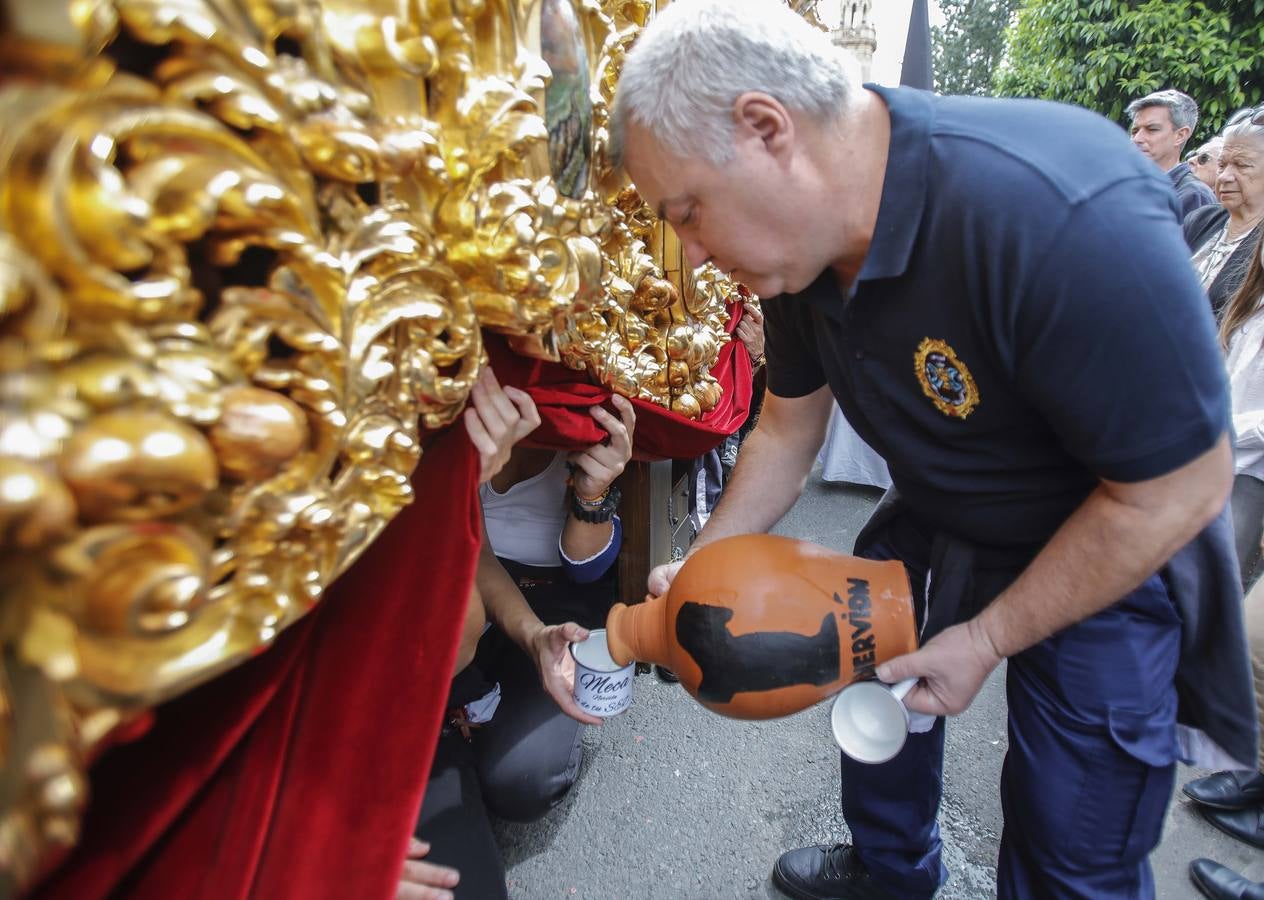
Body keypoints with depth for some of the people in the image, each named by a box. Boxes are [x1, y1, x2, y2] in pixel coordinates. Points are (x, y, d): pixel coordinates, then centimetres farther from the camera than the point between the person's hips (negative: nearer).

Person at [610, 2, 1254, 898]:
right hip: (936, 522, 6)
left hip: (1117, 547, -5)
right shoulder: (798, 239, -14)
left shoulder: (1068, 220, -38)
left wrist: (985, 641, -20)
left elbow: (1181, 488, -27)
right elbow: (788, 427, 0)